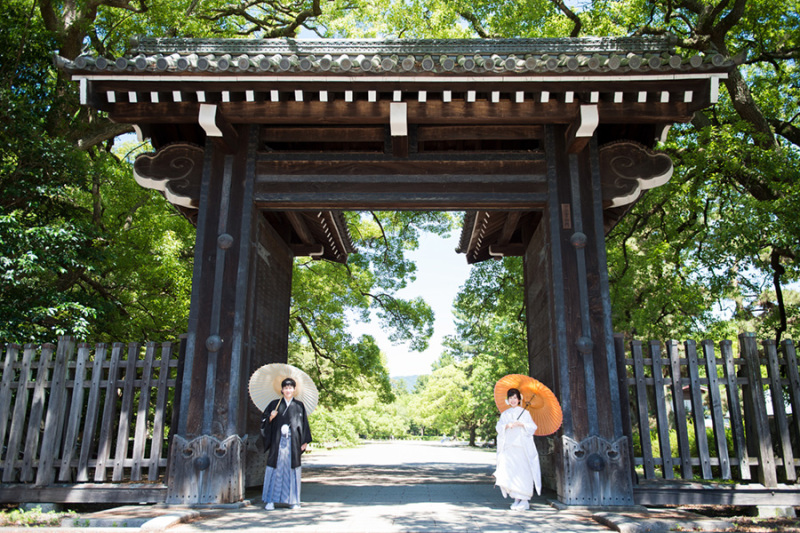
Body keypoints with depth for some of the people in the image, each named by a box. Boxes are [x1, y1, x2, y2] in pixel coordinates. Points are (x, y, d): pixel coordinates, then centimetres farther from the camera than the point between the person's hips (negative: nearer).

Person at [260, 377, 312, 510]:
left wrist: (305, 441, 2)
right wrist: (271, 418, -12)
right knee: (275, 469, -1)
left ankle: (292, 500, 10)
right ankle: (270, 500, 5)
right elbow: (264, 420, 9)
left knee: (292, 469, 2)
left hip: (293, 442, 0)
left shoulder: (299, 405, 8)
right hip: (277, 441, 0)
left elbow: (304, 423, 8)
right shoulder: (275, 404, 7)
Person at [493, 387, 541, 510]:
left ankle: (524, 500, -3)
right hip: (509, 446, 2)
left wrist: (521, 424, -12)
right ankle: (516, 499, 4)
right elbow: (499, 427, 8)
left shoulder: (525, 412, 10)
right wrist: (507, 425, -11)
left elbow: (532, 426, 2)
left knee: (523, 472, -9)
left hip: (522, 446, -2)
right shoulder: (505, 414, 17)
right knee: (509, 471, -6)